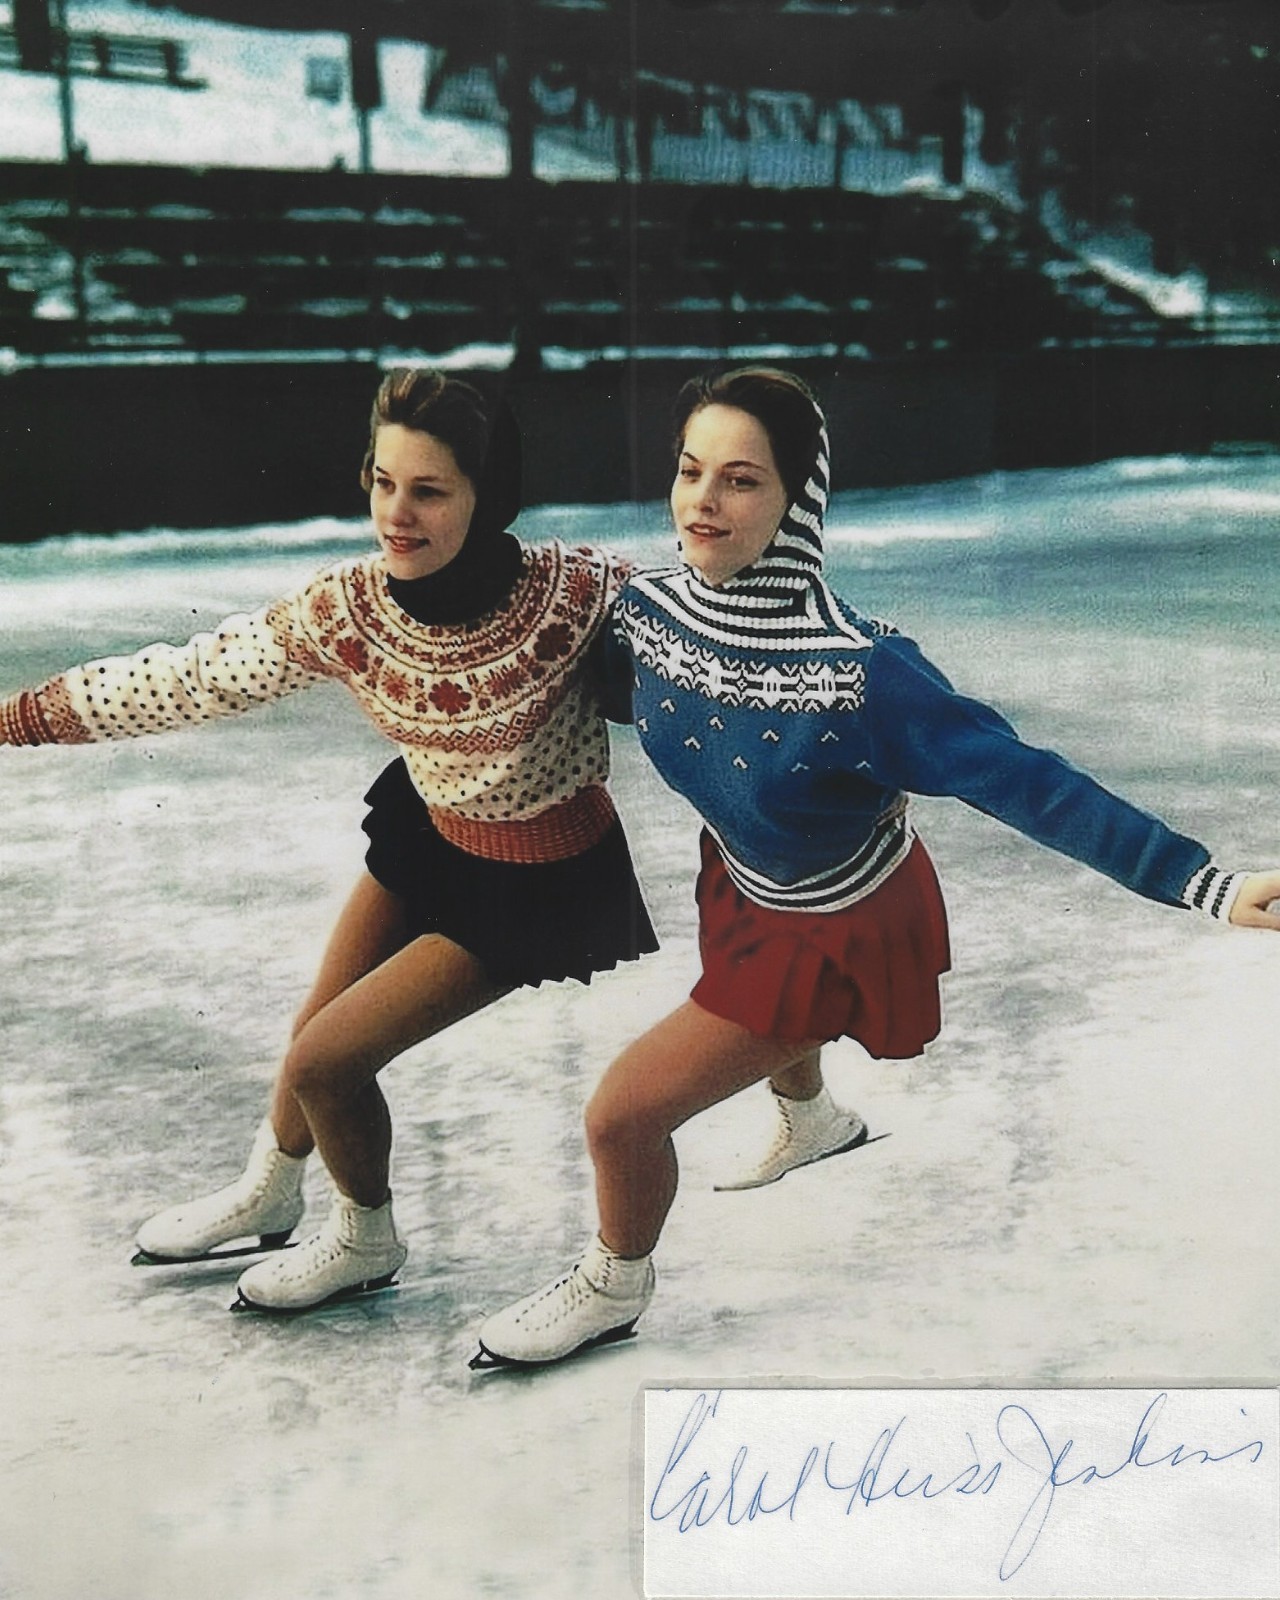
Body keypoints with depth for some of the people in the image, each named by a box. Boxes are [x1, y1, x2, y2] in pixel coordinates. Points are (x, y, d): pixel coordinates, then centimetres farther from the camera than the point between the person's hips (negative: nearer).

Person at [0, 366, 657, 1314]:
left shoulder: (568, 593, -33)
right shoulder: (347, 608, -20)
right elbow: (186, 681, -12)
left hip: (538, 882, -5)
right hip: (429, 830, 5)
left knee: (325, 1060, -5)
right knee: (316, 1026, 19)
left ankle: (366, 1243, 27)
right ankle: (268, 1198, 52)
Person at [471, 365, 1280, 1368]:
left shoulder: (858, 673, -40)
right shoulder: (646, 612, -21)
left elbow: (1022, 779, -39)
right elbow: (604, 690, 4)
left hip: (835, 933, -6)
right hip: (748, 883, 6)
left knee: (623, 1113, -3)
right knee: (768, 1027, 38)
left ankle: (612, 1292, 31)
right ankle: (808, 1122, 76)